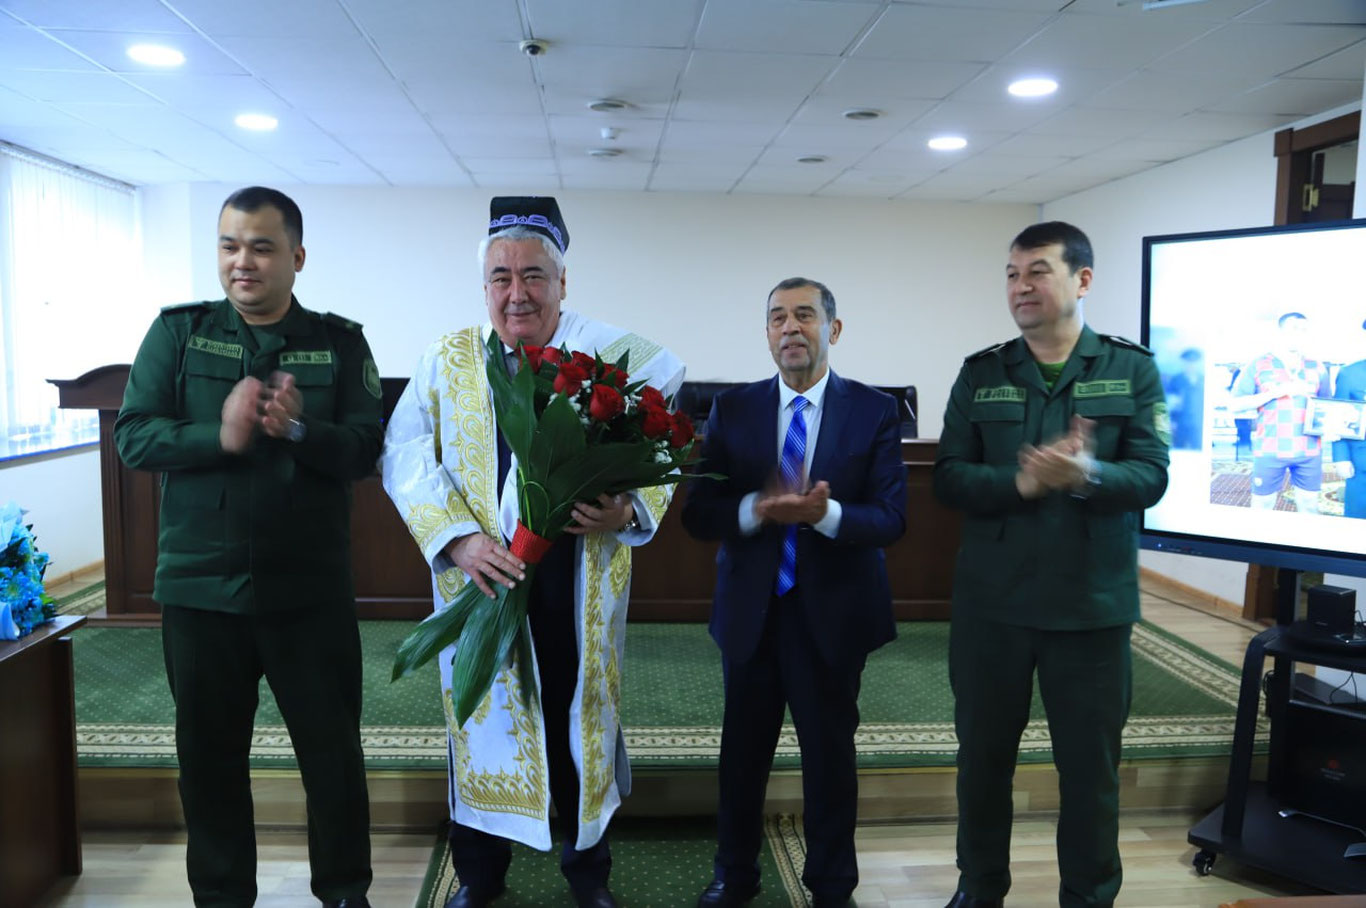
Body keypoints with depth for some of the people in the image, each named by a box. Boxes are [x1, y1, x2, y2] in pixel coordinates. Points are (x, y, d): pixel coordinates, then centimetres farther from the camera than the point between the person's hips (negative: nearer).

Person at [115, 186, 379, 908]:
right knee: (210, 752, 15)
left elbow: (366, 448, -7)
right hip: (199, 585, 1)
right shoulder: (177, 331, 3)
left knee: (333, 748, 9)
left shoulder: (340, 342, 1)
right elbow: (132, 435, -4)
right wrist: (221, 436, -21)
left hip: (310, 590, -1)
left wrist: (298, 430, -25)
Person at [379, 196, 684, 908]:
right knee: (482, 718, 14)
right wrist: (457, 537, -18)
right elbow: (404, 457, -4)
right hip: (480, 578, 1)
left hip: (582, 587, 0)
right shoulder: (448, 361, 2)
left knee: (584, 719, 12)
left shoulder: (610, 356, -2)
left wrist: (629, 511, -20)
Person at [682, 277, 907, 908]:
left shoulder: (874, 412, -5)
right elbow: (697, 512, -7)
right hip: (750, 611, 2)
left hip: (833, 613, -1)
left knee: (830, 753, 13)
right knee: (743, 750, 17)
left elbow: (890, 519, -13)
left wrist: (825, 513, -31)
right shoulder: (732, 410, -1)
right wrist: (756, 508, -26)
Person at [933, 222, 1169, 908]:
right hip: (990, 603, 2)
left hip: (1092, 606, -1)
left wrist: (1087, 476, -29)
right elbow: (949, 479, -5)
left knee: (1091, 765, 11)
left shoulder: (1133, 370, 0)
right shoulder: (980, 374, 3)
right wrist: (1022, 482, -22)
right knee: (983, 756, 15)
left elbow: (1150, 478, -9)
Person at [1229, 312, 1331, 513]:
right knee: (1262, 507, 2)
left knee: (1309, 509, 8)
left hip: (1309, 452, 3)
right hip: (1270, 451, -3)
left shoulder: (1317, 368, 12)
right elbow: (1235, 404, -4)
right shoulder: (1258, 365, 2)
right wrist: (1275, 392, -14)